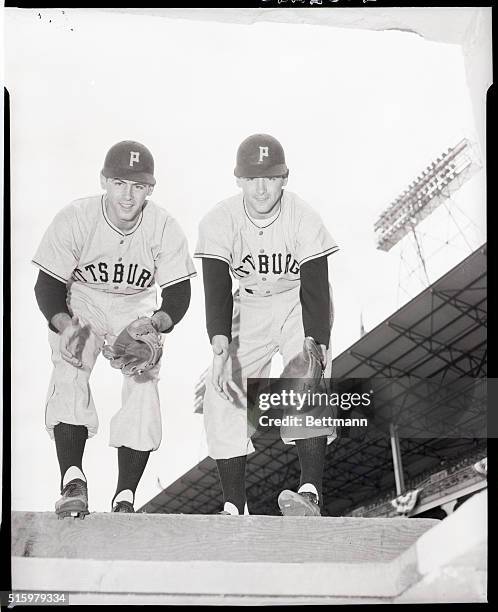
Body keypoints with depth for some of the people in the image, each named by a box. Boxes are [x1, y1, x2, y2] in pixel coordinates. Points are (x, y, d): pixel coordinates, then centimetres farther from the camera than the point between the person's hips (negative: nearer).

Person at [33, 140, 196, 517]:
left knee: (143, 386, -15)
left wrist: (158, 323, -37)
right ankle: (72, 479, -19)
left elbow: (178, 294, -14)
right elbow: (47, 287, -18)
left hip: (138, 310, 1)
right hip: (79, 305, -1)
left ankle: (125, 498, -4)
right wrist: (64, 324, -39)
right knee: (70, 375, -26)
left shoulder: (165, 228, -21)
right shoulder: (73, 220, -24)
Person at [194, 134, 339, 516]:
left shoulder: (304, 219, -22)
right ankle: (234, 508, -5)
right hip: (248, 311, 2)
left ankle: (311, 493, -31)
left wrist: (317, 348, -41)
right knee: (224, 393, -11)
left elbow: (315, 291, -26)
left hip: (299, 306, -2)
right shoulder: (219, 222, -17)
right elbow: (217, 291, -24)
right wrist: (220, 348, -41)